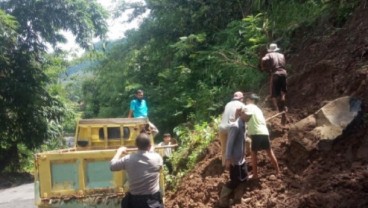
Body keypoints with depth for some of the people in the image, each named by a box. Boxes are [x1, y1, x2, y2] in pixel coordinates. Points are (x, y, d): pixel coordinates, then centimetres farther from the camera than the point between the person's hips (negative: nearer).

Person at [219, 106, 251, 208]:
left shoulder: (243, 125, 7)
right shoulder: (235, 126, -22)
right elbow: (230, 143, -23)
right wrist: (228, 159, -24)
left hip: (241, 159, 9)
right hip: (234, 159, -9)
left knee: (244, 178, 15)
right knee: (235, 181, -3)